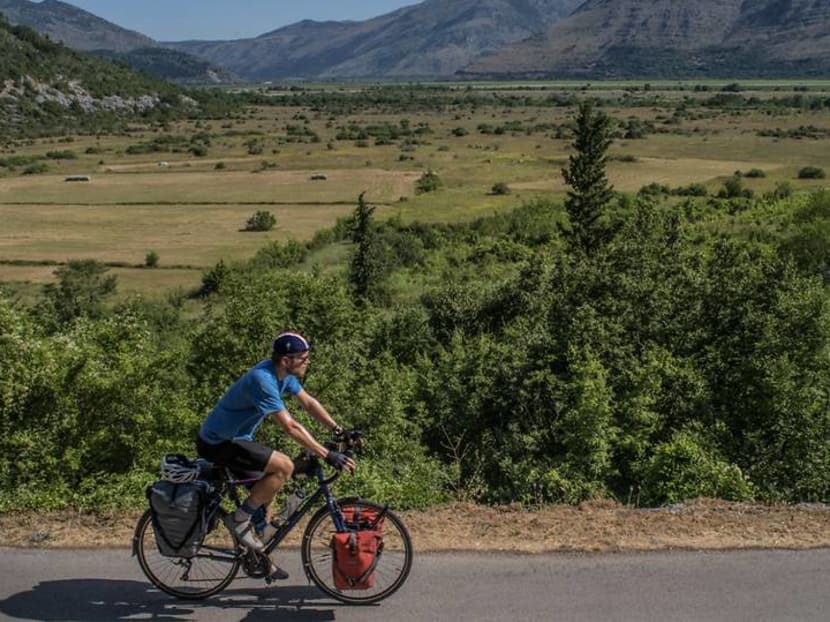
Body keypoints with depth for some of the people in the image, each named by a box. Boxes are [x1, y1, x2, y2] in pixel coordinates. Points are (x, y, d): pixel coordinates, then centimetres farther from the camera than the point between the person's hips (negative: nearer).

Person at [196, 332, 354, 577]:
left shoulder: (283, 373, -2)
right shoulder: (262, 380, -29)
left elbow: (308, 402, 7)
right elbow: (290, 426, -32)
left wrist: (339, 430, -1)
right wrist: (327, 455, -31)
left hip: (234, 437, 10)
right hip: (217, 444, -10)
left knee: (268, 487, 13)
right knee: (284, 466, -21)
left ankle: (257, 555, 25)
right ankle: (239, 519, -7)